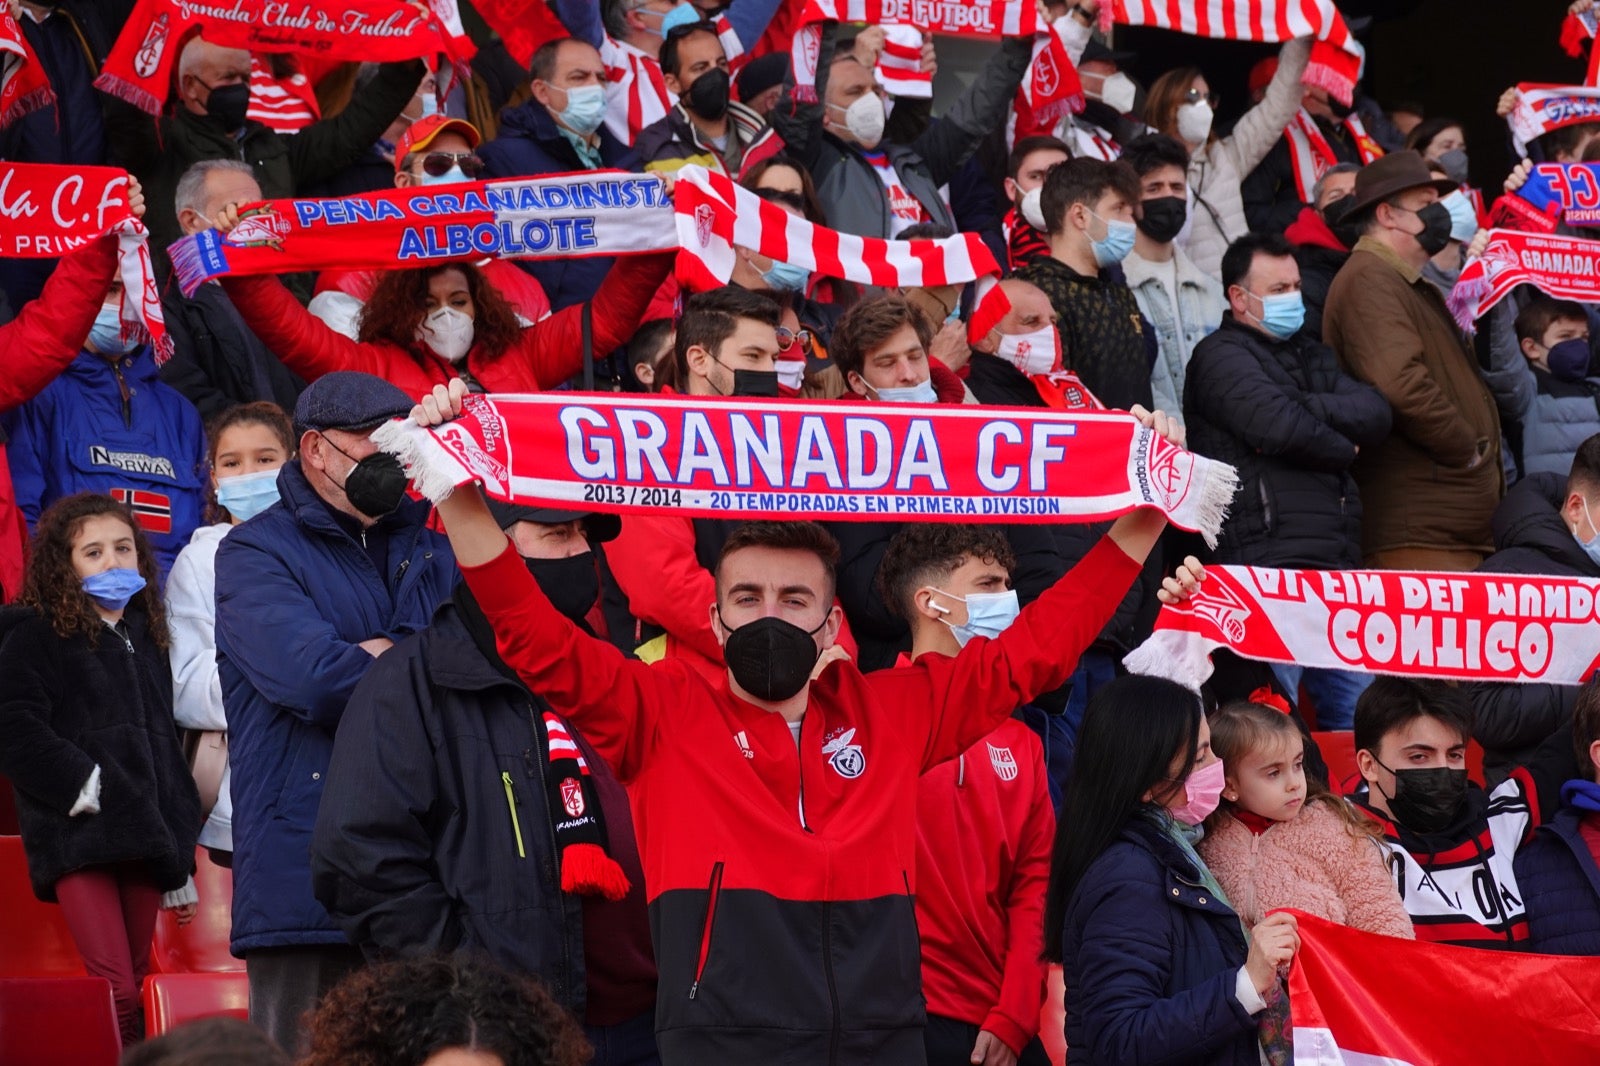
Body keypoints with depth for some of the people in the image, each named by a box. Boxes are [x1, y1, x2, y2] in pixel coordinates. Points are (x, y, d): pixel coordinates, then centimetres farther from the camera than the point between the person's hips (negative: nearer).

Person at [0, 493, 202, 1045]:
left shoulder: (144, 637, 22)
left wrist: (180, 864, 25)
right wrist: (84, 785, -16)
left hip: (142, 835, 6)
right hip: (78, 836, -6)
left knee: (137, 991, 4)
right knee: (115, 996, -17)